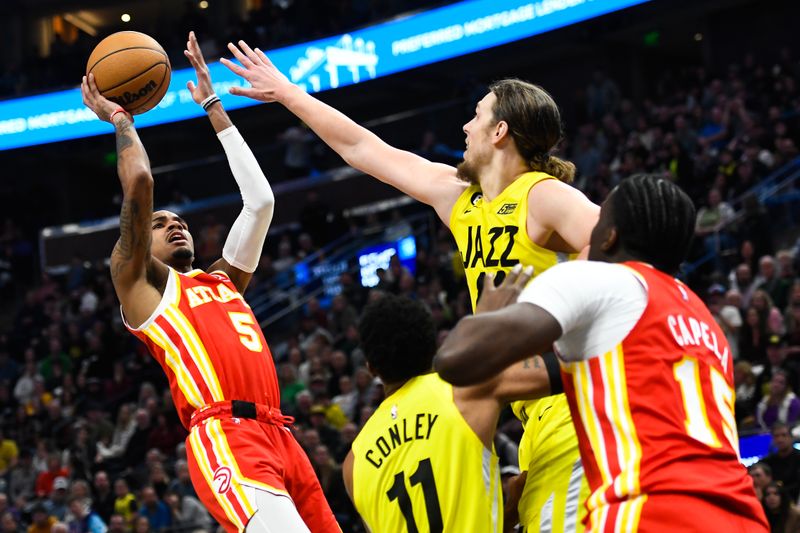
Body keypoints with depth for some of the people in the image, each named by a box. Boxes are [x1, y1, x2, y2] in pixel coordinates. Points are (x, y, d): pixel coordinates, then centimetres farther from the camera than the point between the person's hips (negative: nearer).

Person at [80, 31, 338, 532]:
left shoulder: (224, 279, 30)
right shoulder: (139, 282, 14)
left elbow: (260, 200, 27)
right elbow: (140, 184, 1)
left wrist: (214, 107, 32)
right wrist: (120, 119, 18)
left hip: (279, 435, 8)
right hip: (224, 438, -7)